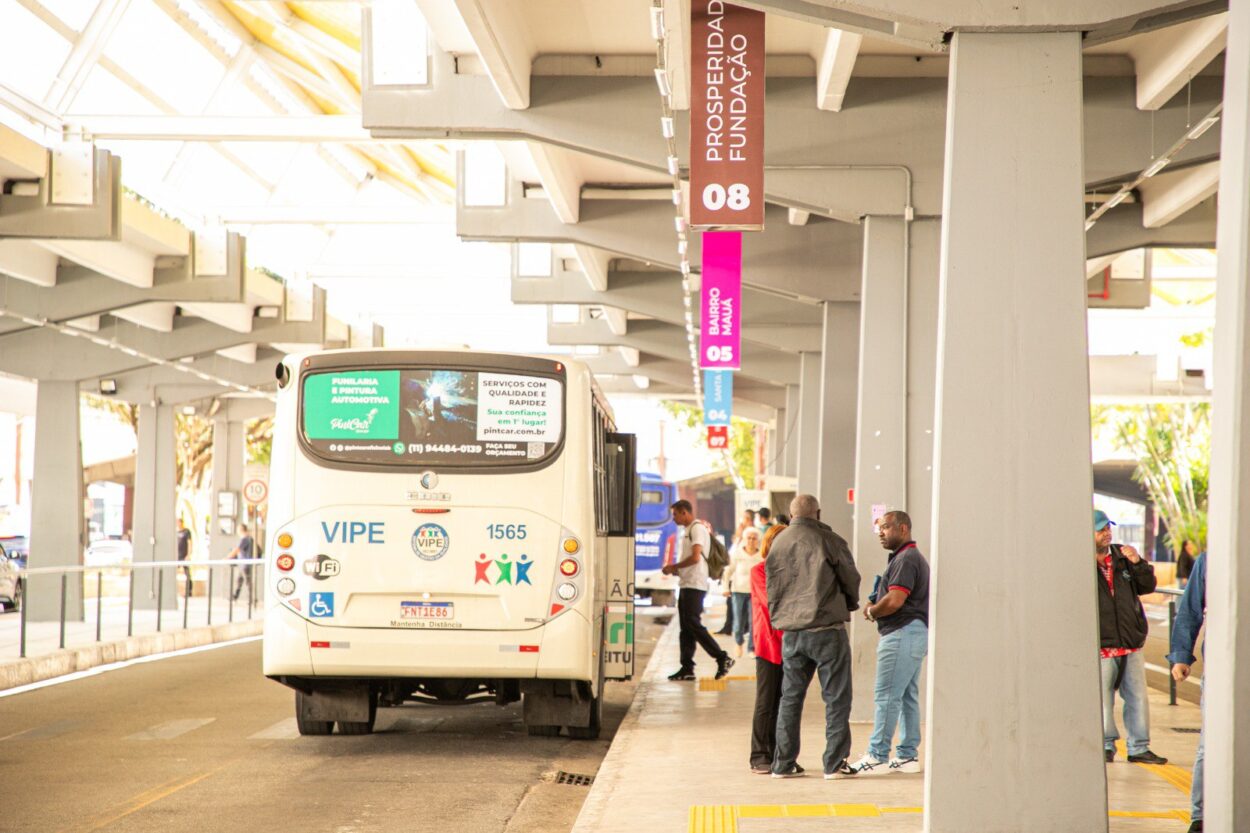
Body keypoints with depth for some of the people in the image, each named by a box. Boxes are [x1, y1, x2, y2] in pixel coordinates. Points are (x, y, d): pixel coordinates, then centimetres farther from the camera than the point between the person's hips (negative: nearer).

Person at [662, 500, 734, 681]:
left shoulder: (697, 529, -10)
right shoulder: (687, 532, 20)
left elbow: (695, 557, -20)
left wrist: (673, 567, -10)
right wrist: (674, 570, 9)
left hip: (695, 585, -10)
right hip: (686, 585, 10)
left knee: (693, 624, -13)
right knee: (686, 628, 7)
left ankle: (722, 658, -10)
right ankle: (687, 668, 7)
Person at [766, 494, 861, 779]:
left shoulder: (778, 543, 8)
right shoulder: (828, 540, -7)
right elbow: (851, 579, 2)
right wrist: (850, 604, 22)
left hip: (791, 632, 5)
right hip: (827, 628, -5)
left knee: (790, 697, 12)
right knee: (836, 697, 3)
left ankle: (783, 763, 12)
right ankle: (834, 763, 2)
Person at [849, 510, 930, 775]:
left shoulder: (906, 559, -14)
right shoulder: (914, 557, 20)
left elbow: (894, 601, -23)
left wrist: (872, 612, -4)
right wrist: (875, 606, 6)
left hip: (902, 634, -11)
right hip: (915, 633, 11)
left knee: (886, 696, -9)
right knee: (908, 696, 11)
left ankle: (877, 756, -8)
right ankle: (907, 755, 14)